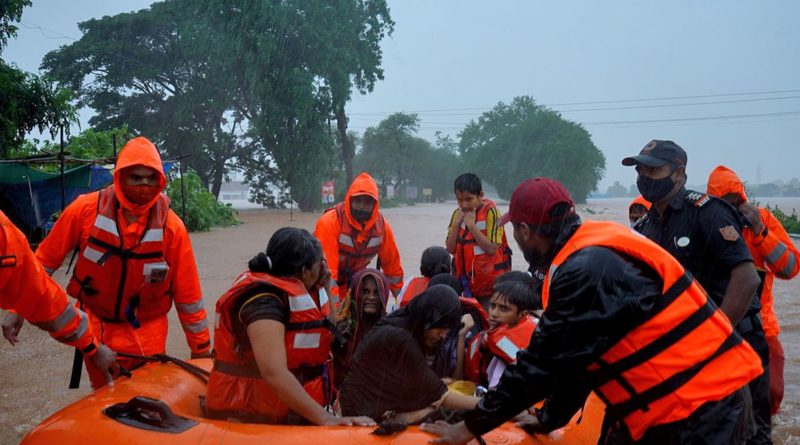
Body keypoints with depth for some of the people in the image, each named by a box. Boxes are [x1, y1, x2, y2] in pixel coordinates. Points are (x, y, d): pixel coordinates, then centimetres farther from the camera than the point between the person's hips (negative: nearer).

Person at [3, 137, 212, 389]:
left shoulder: (171, 226, -14)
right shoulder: (86, 209, -12)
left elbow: (187, 294, -8)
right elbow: (45, 260, 0)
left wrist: (201, 348, -2)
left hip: (147, 335, -1)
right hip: (96, 328, 1)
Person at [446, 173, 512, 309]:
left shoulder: (490, 212, -12)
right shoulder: (458, 214, 5)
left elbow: (492, 249, -19)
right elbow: (450, 249, 1)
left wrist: (471, 225, -20)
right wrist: (456, 224, -11)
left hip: (490, 284, -5)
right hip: (467, 281, 5)